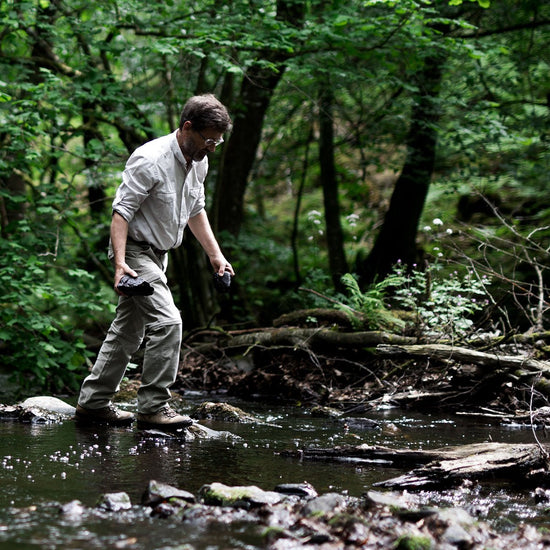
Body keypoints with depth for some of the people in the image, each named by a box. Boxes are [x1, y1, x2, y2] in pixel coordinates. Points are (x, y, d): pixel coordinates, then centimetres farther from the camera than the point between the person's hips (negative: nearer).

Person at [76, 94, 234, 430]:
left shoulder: (199, 163, 4)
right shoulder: (150, 160, -22)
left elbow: (196, 210, 19)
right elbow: (122, 211, -23)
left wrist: (215, 253, 15)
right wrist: (119, 264, -31)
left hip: (158, 255, 9)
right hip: (135, 250, -9)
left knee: (129, 330, 12)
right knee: (167, 321, -19)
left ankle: (93, 402, 21)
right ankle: (153, 408, -14)